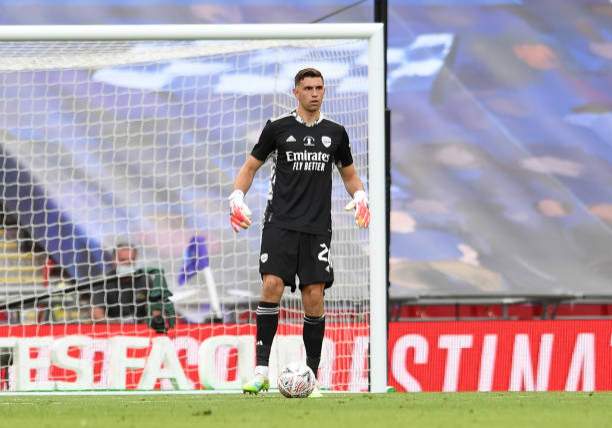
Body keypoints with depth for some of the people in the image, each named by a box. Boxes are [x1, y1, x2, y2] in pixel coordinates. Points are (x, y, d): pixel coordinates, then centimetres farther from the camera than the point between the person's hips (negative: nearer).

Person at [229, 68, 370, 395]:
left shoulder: (335, 133, 12)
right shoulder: (278, 128, 4)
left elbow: (349, 174, 24)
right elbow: (250, 167, 12)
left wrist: (359, 197, 4)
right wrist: (237, 198, -4)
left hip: (317, 228, 2)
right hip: (280, 223, -2)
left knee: (314, 298, -4)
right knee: (272, 286, -18)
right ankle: (261, 371, -16)